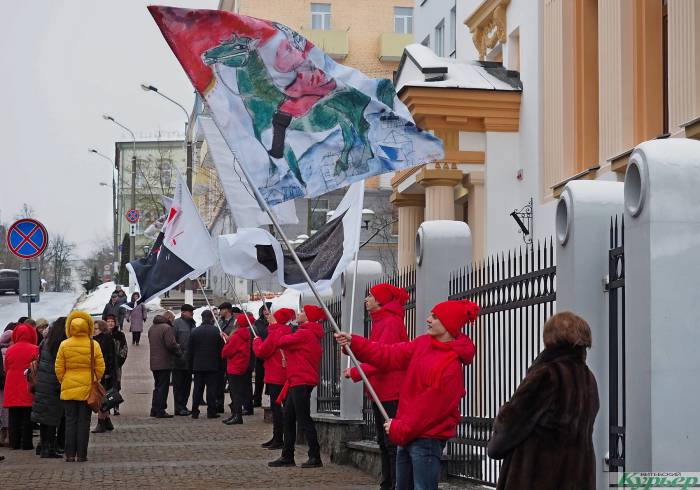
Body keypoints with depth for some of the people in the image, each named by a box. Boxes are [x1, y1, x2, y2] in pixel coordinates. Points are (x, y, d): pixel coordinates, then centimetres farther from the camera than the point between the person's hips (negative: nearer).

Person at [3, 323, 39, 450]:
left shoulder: (10, 350, 3)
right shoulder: (35, 350, -9)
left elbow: (6, 369, 11)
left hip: (12, 389, 3)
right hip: (28, 389, -3)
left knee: (14, 418, 9)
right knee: (27, 418, 2)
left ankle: (14, 443, 9)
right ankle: (26, 443, 3)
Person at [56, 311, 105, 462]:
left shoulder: (64, 345, -5)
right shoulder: (94, 345, -5)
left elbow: (59, 368, -2)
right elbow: (100, 368, -2)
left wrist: (63, 382, 13)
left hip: (69, 388, 0)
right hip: (87, 388, 0)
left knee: (70, 421, 7)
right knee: (84, 422, 5)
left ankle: (70, 454, 5)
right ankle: (81, 454, 5)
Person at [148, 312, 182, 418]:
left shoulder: (152, 328, 14)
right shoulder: (167, 328, -15)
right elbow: (171, 344, -22)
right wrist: (179, 351, -3)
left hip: (154, 363, 8)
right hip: (164, 363, -8)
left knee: (157, 386, 17)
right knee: (163, 387, -3)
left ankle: (154, 409, 20)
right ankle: (160, 411, -3)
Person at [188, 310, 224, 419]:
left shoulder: (194, 332, 0)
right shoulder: (216, 331, -7)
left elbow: (189, 351, 4)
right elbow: (221, 349, -4)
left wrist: (191, 364, 12)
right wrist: (220, 363, 7)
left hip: (198, 366, 2)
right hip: (213, 365, -2)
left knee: (197, 388, 7)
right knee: (211, 387, 1)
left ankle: (195, 412, 7)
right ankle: (211, 412, -1)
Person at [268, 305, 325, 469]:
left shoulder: (304, 334, -16)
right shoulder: (311, 334, 18)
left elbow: (281, 342, -17)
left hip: (301, 382, -11)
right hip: (297, 381, 11)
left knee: (304, 419, -8)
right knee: (288, 417, 13)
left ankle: (315, 457, -5)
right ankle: (287, 456, 18)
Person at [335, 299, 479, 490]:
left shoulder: (451, 365, -20)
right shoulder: (423, 343, 5)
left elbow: (430, 407, -19)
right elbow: (390, 355, 6)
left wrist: (399, 429, -12)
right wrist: (354, 343, -2)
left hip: (427, 437, -9)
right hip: (407, 433, 9)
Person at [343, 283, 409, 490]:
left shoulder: (391, 322, -14)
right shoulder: (380, 321, 16)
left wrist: (355, 372, -18)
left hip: (391, 393, -11)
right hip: (381, 392, 11)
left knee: (392, 442, -10)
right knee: (384, 442, 15)